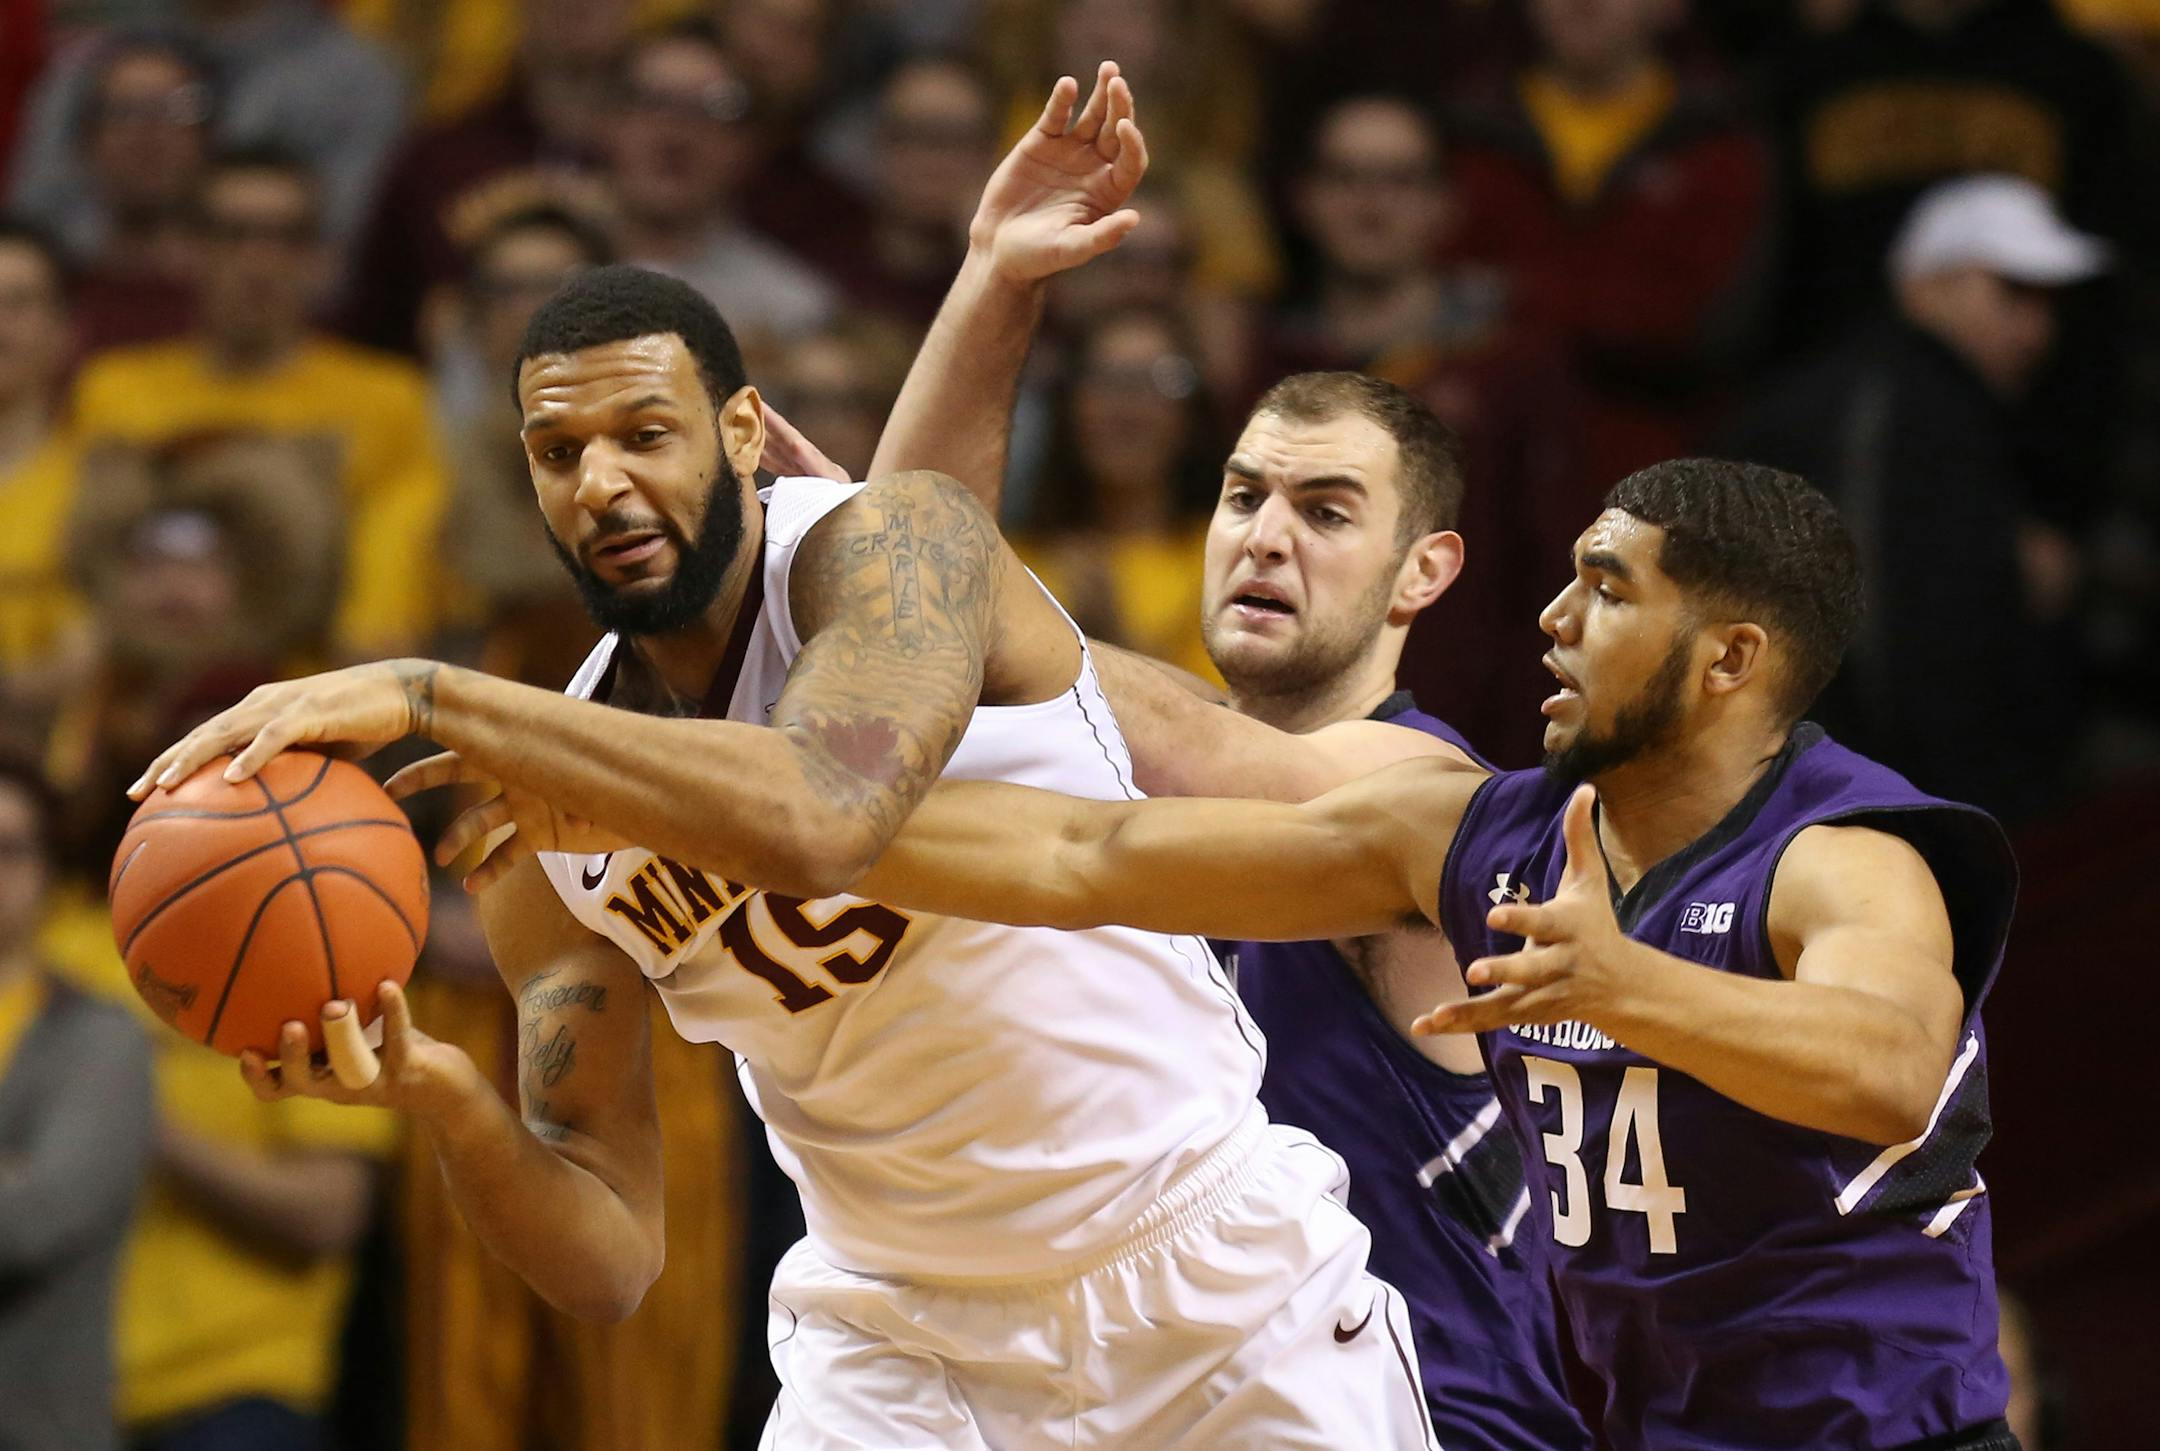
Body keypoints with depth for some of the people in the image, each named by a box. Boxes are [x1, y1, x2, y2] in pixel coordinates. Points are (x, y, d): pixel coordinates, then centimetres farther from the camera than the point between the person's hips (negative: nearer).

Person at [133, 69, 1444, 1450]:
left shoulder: (889, 544, -17)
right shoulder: (546, 841, -4)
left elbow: (821, 819, -39)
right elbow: (607, 1260, -6)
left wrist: (431, 699, -40)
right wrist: (445, 1102, -27)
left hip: (1211, 1284, -3)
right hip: (904, 1339, 3)